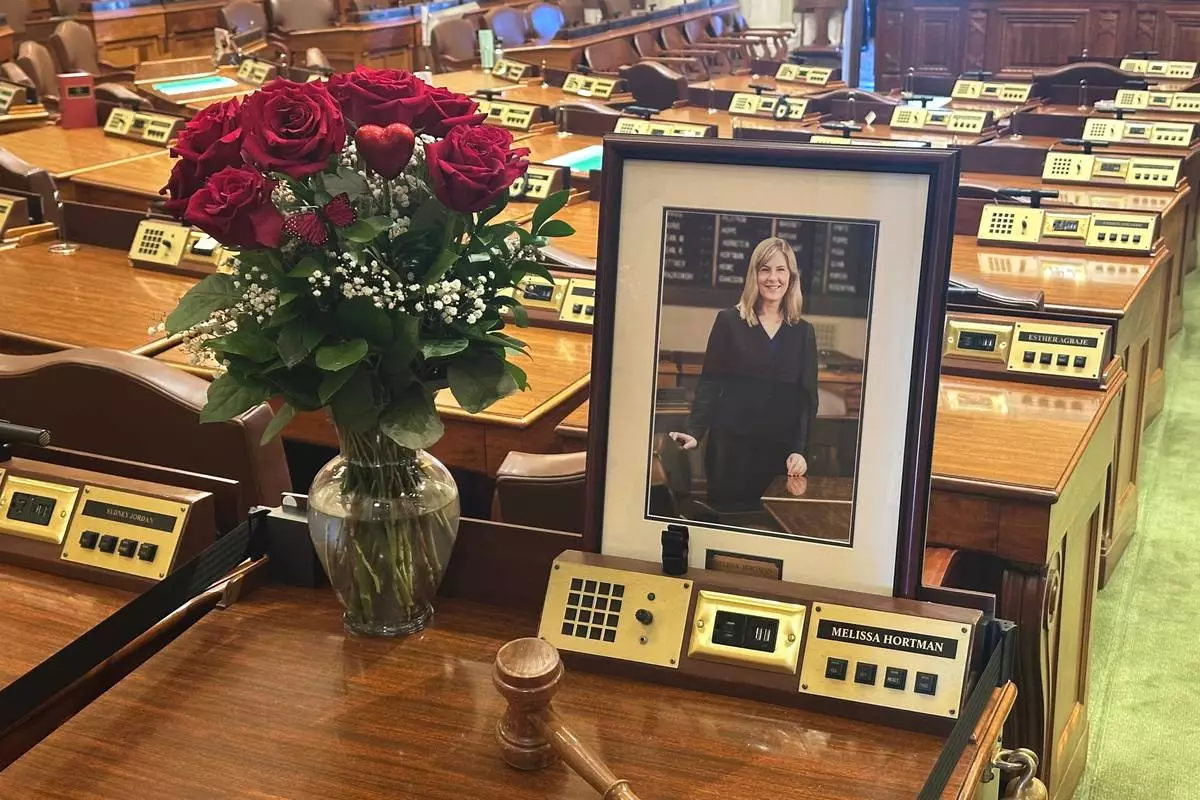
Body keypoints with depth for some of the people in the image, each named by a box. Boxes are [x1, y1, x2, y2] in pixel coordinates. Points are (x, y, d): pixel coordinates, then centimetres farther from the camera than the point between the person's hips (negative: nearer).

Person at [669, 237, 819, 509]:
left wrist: (800, 451, -6)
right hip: (730, 444, -1)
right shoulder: (728, 321, 3)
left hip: (780, 449, 2)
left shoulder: (804, 331, 8)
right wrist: (693, 432, -12)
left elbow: (808, 397, 6)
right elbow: (709, 383, 1)